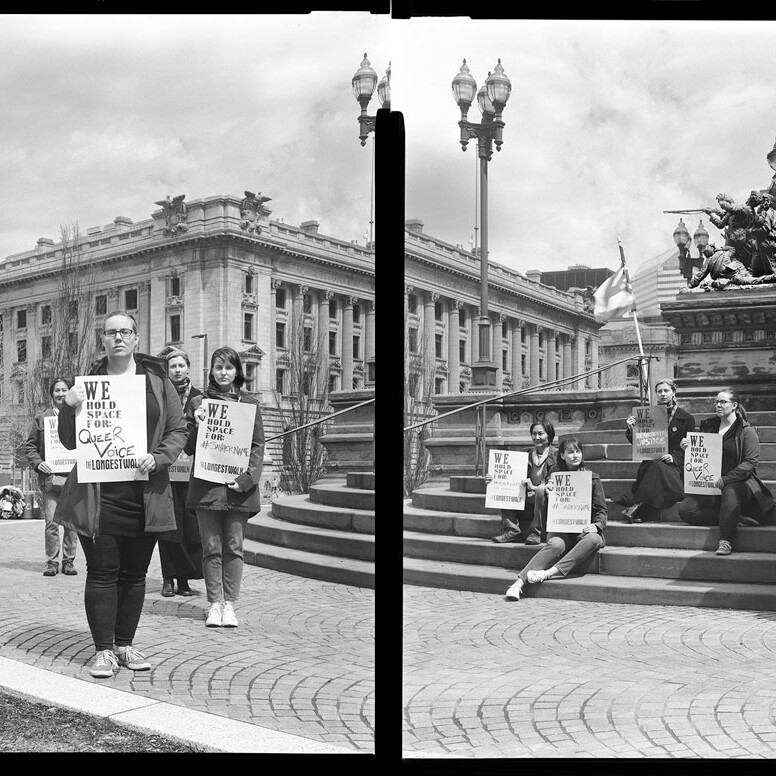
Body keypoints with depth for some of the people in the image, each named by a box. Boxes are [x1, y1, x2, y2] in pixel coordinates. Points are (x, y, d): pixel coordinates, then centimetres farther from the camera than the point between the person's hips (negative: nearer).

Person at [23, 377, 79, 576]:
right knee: (51, 522, -3)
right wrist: (37, 463, -5)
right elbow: (30, 446, 12)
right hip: (50, 477, 0)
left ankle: (68, 561, 12)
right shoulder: (41, 418, 11)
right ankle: (52, 562, 7)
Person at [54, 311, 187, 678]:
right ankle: (103, 650, 10)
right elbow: (70, 442, 6)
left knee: (134, 573, 10)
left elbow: (178, 429, 7)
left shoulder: (157, 379, 7)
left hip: (145, 492, 2)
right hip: (98, 493, -1)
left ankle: (125, 644, 23)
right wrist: (69, 408, -13)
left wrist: (157, 458, -10)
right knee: (102, 572, 0)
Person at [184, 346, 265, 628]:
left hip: (238, 487, 0)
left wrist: (246, 478, -9)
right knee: (211, 547, 2)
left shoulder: (250, 404, 8)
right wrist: (196, 425, -12)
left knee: (234, 547, 2)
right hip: (206, 485, 0)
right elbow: (189, 447, 7)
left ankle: (229, 604, 8)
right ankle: (214, 604, 9)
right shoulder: (198, 402, 8)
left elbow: (257, 446, 4)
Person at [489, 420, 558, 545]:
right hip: (526, 503, 6)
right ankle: (512, 531, -16)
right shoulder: (527, 454, 16)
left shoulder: (556, 455, -1)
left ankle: (536, 532, -25)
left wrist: (534, 488, -24)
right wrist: (494, 480, -5)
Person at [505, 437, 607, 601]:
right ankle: (519, 582, -49)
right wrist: (545, 492, -11)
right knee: (555, 545, -34)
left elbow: (601, 510, 5)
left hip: (584, 529, 0)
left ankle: (551, 572, -46)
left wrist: (596, 525, -17)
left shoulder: (592, 478, 7)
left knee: (593, 539, -35)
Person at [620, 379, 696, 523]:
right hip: (651, 461, 2)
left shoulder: (687, 418, 8)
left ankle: (636, 505, -39)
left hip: (676, 464, -2)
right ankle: (639, 511, -42)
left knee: (657, 467, -35)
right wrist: (631, 430, -6)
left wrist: (674, 457, -14)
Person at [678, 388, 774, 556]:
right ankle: (735, 520, -18)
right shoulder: (708, 427, 16)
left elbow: (750, 462, -10)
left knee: (730, 492, -41)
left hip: (739, 483, -5)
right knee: (685, 509, -20)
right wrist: (688, 448, 0)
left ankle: (725, 542, -41)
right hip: (709, 486, 5)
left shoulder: (747, 431, 0)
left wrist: (726, 479, -23)